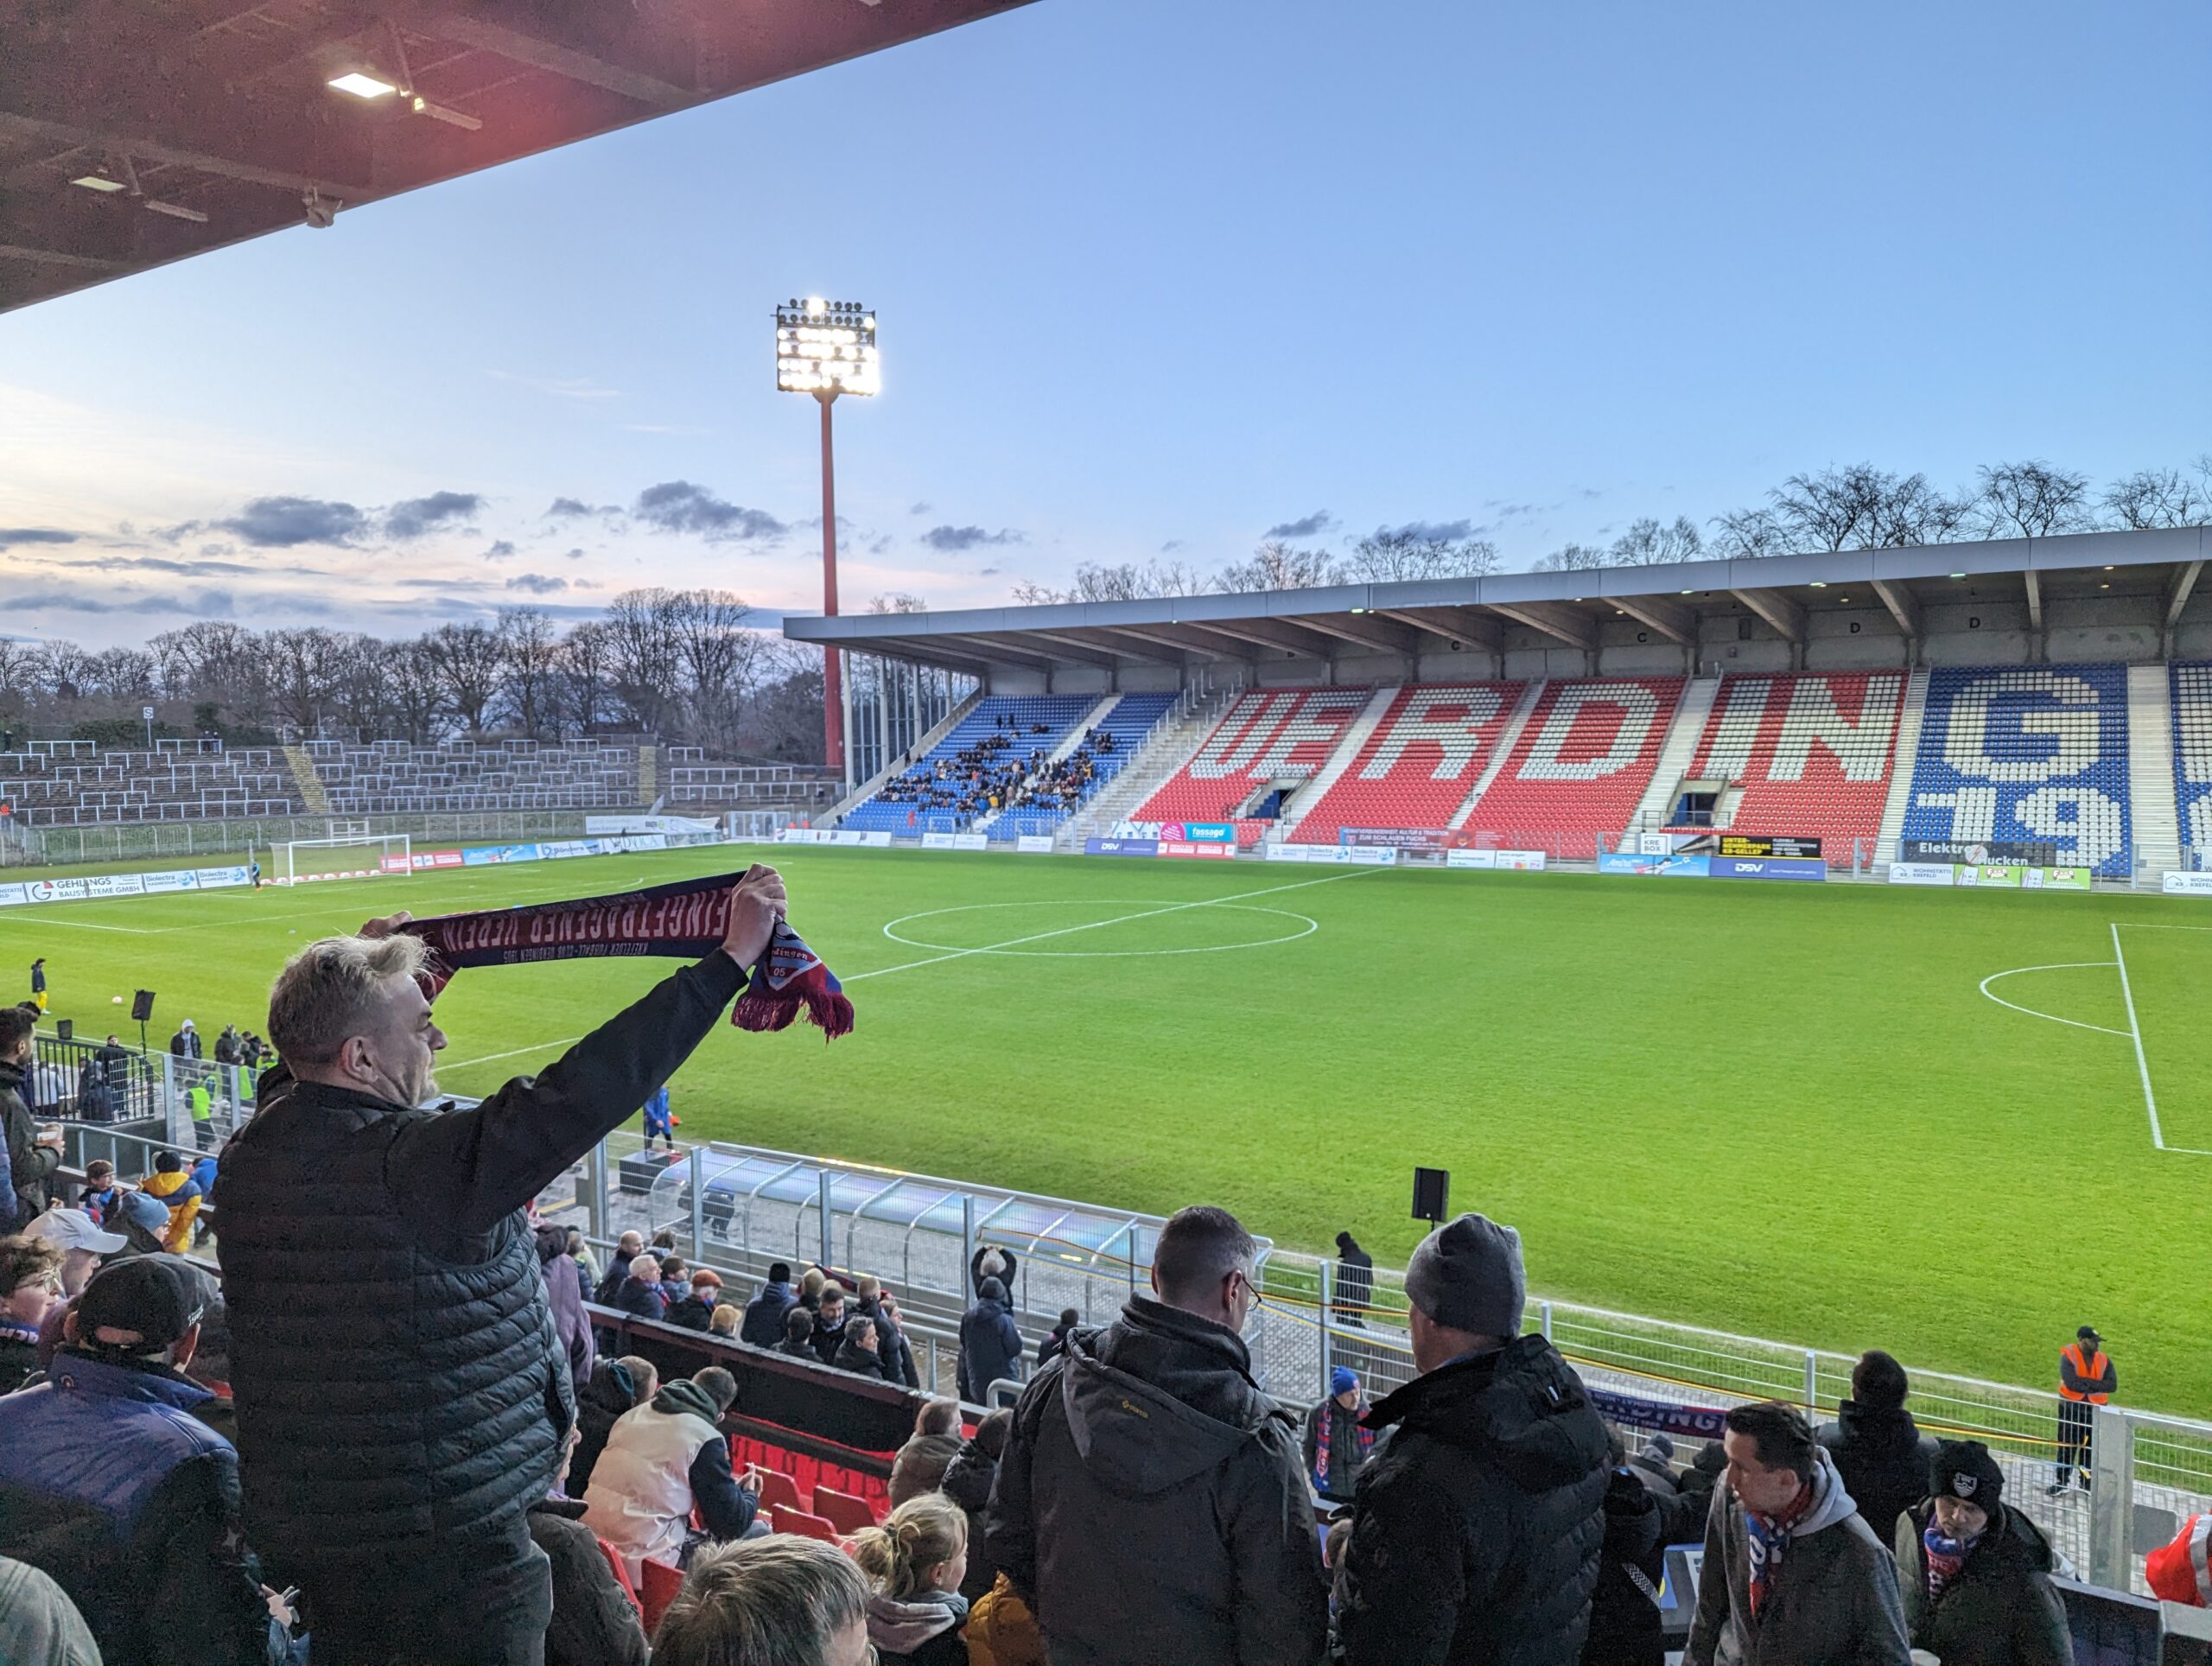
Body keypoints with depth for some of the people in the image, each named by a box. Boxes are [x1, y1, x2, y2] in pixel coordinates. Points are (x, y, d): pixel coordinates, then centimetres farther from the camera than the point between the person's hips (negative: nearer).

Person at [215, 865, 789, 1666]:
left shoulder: (254, 1149, -1)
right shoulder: (412, 1165, -27)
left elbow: (299, 1072, 22)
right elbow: (576, 1098, -33)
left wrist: (358, 975, 32)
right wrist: (731, 959, -32)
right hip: (442, 1537, -8)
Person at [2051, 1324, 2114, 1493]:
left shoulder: (2104, 1360, 0)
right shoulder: (2069, 1356, -13)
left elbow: (2112, 1385, -13)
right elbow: (2071, 1383, -25)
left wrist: (2084, 1382, -21)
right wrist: (2096, 1386, -16)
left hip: (2095, 1410, 3)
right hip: (2070, 1409, -3)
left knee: (2092, 1447, 11)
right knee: (2066, 1445, 8)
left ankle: (2087, 1481, 28)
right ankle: (2062, 1481, 22)